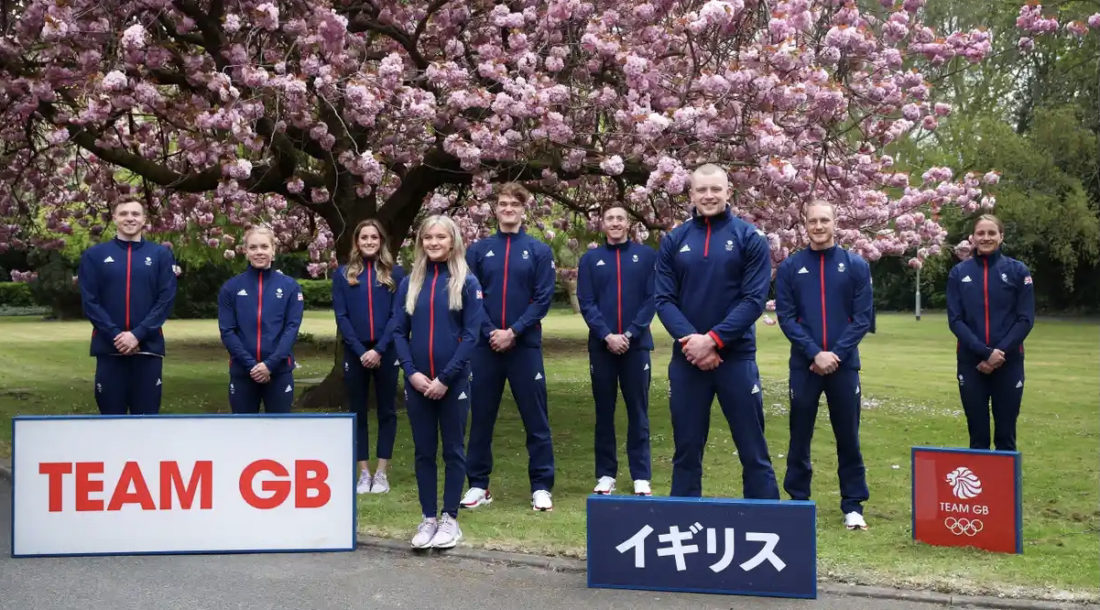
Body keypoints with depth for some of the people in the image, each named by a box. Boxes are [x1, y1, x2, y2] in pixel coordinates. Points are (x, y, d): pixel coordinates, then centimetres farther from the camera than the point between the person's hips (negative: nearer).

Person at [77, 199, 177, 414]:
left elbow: (166, 300, -2)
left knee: (146, 414, 4)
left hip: (148, 348, 0)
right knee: (112, 415, 7)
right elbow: (89, 302, 0)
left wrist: (138, 334, -13)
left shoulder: (161, 255, 6)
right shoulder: (94, 255, 6)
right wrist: (115, 335, -13)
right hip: (109, 348, 0)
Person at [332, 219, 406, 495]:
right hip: (355, 353, 1)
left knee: (386, 410, 4)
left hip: (386, 352, -1)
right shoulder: (343, 274, 5)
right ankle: (364, 472, 14)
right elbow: (341, 316, 0)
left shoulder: (395, 273, 3)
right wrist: (360, 350, -10)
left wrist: (379, 350, -14)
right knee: (357, 411, 6)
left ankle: (382, 472, 12)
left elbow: (398, 315, -3)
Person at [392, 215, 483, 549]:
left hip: (453, 382, -3)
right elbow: (399, 332, 5)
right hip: (417, 382, 3)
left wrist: (445, 378, -13)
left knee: (452, 450, 6)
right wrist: (411, 372, -8)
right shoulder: (410, 283, 7)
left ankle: (450, 519, 15)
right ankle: (428, 518, 18)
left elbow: (471, 334, -7)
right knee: (424, 451, 8)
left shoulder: (467, 282, -2)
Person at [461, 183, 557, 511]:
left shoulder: (539, 250, 3)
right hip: (485, 345, 2)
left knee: (536, 419, 2)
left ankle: (541, 486, 10)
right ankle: (479, 484, 18)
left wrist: (513, 332, -13)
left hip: (525, 346, -1)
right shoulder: (478, 250, 7)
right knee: (481, 417, 8)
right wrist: (490, 332, -10)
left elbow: (543, 298, -4)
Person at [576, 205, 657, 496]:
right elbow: (586, 302, -1)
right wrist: (606, 335, -14)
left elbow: (652, 299, -2)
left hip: (636, 344, -1)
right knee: (604, 411, 6)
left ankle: (641, 476, 9)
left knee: (638, 410, 4)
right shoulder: (590, 259, 6)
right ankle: (606, 474, 14)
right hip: (601, 346, 1)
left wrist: (630, 334, -12)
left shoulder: (647, 255, 4)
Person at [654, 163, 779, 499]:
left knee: (753, 450, 4)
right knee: (686, 448, 10)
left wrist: (713, 339, -16)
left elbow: (754, 299, -8)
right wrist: (690, 339, -14)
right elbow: (663, 299, 1)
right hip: (686, 360, 2)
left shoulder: (750, 238, 0)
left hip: (737, 357, -2)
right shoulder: (673, 241, 6)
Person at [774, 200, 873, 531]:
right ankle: (798, 501, 17)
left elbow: (862, 317, -1)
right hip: (803, 365, 0)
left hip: (845, 365, 0)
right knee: (800, 437, 6)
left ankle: (853, 506, 15)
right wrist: (815, 353, -13)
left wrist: (836, 354, -12)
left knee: (848, 437, 6)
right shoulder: (790, 267, 3)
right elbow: (785, 317, -2)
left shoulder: (856, 265, 3)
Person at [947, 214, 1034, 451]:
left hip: (1008, 362, 0)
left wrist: (1000, 352, -13)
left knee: (1006, 434, 6)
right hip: (971, 363, 1)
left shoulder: (1018, 270, 1)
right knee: (978, 433, 6)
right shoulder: (959, 273, 3)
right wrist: (984, 352, -13)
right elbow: (955, 320, -2)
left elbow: (1026, 319, -2)